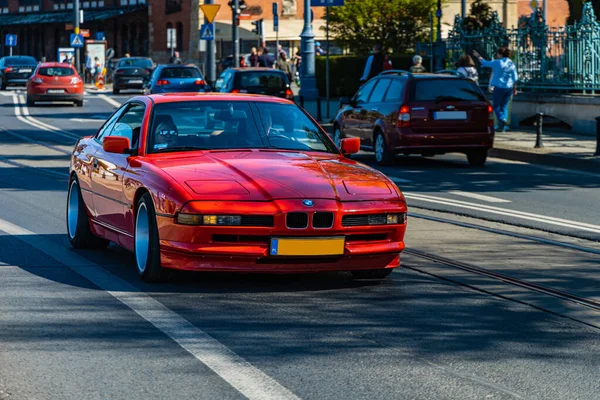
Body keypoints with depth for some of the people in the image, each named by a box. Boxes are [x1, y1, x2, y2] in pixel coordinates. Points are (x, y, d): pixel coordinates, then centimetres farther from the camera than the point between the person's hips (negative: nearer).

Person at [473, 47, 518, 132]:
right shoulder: (511, 64, 5)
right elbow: (515, 78, 6)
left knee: (496, 106, 3)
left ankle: (502, 120, -22)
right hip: (509, 88, 5)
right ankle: (503, 127, 9)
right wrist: (514, 89, 14)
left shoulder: (497, 63, -10)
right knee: (504, 106, 11)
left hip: (499, 87, -5)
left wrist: (478, 56, 16)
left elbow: (485, 63, 1)